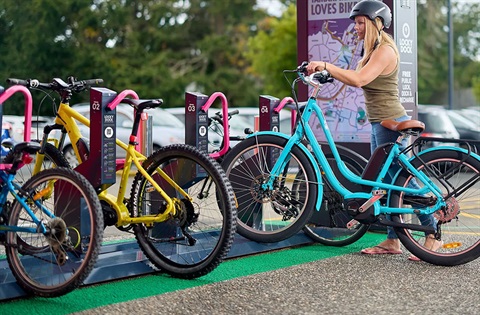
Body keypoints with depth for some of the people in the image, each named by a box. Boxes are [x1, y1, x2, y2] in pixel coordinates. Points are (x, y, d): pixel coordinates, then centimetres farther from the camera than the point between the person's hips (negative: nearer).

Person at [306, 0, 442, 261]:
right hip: (379, 123, 10)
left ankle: (433, 236, 3)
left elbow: (359, 79, -30)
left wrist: (326, 65, -28)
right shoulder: (374, 50, 16)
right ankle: (392, 241, 18)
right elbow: (359, 80, 11)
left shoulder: (385, 51, -17)